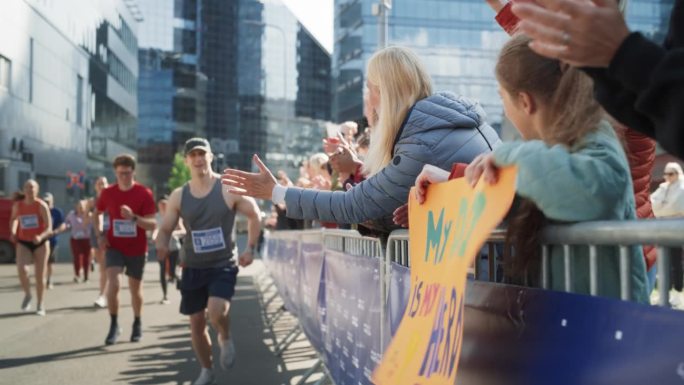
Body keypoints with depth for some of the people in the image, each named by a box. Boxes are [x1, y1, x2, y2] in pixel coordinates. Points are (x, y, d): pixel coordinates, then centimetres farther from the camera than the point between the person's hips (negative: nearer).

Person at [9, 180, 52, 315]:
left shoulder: (41, 206, -13)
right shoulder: (17, 205, -1)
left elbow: (49, 228, -16)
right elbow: (13, 219, 21)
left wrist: (40, 237, -35)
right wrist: (13, 232, 2)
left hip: (40, 243, -2)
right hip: (23, 243, 2)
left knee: (40, 276, 2)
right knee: (22, 270, -23)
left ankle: (40, 304, 23)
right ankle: (27, 295, 5)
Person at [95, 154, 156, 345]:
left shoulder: (144, 193, -12)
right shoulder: (108, 193, -3)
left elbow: (152, 225, -15)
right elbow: (97, 213, 17)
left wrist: (133, 217, -31)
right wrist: (99, 234, 2)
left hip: (136, 249, -1)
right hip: (114, 246, 1)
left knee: (135, 288, 11)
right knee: (112, 284, -17)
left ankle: (137, 324, 32)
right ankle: (114, 325, 0)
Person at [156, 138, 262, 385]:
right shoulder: (178, 196, -1)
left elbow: (254, 215, 2)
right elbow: (165, 229, 4)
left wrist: (251, 248, -3)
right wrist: (161, 245, -19)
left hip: (223, 265, -3)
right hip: (193, 268, 4)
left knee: (216, 312, -26)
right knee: (196, 323, 9)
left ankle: (226, 339, 9)